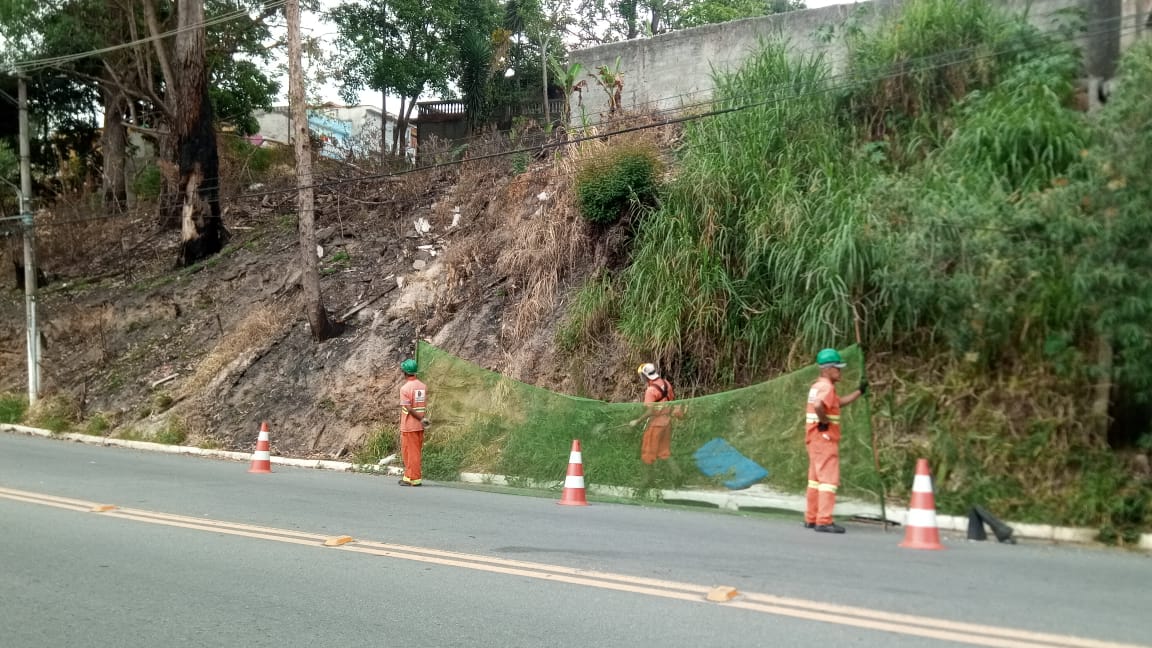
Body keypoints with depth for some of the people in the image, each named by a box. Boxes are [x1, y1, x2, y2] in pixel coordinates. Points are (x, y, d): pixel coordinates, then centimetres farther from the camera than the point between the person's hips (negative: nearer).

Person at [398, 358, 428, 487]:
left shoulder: (405, 388, -15)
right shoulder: (423, 386, 5)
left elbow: (408, 408, -18)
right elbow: (425, 406, 6)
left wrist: (421, 419, -13)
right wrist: (422, 419, 7)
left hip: (409, 426, -6)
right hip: (420, 426, 6)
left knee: (411, 452, 2)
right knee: (415, 452, 13)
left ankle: (414, 479, 5)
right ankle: (408, 477, 21)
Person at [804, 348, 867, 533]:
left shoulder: (818, 386, 17)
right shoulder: (826, 387, -15)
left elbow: (840, 402, 28)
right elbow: (818, 405, -35)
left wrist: (859, 392, 27)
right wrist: (824, 421, -21)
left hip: (815, 438, 10)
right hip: (825, 437, -10)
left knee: (815, 478, 15)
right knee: (829, 478, -10)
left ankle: (811, 519, 21)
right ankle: (824, 521, -13)